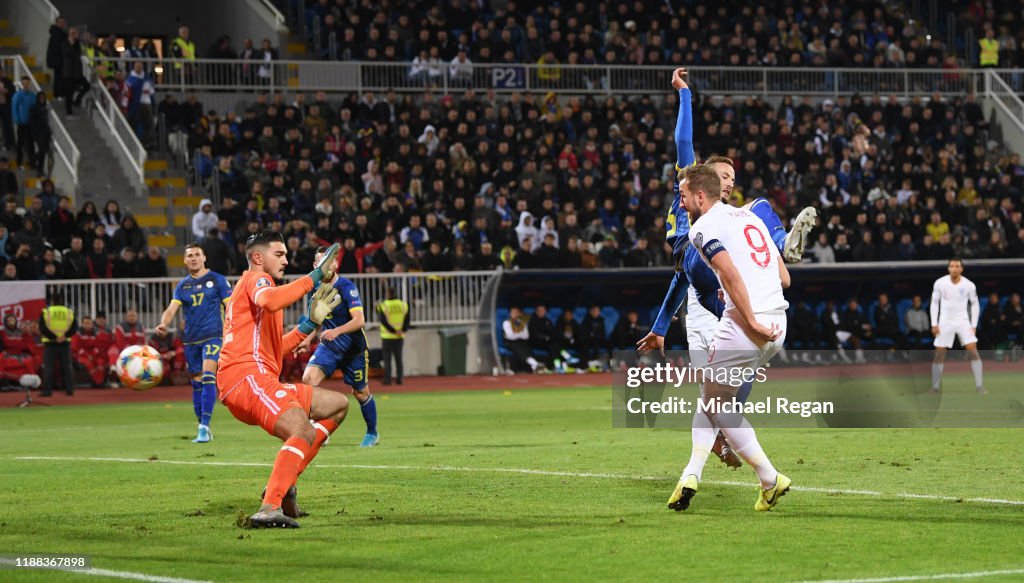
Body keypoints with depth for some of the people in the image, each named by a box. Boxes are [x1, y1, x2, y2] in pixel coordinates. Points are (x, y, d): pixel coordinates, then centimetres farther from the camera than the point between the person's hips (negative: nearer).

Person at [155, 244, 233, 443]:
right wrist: (163, 324, -20)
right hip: (190, 339, 4)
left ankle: (205, 426, -23)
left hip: (212, 335, -4)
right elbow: (172, 308, 1)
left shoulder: (217, 280, 2)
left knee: (208, 377, -20)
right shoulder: (182, 285, 11)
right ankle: (201, 428, 18)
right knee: (196, 382, 8)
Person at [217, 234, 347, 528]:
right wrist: (314, 277, -20)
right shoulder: (256, 279, 2)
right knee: (303, 431, -30)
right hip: (247, 376, -10)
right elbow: (269, 301, -25)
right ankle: (269, 509, -45)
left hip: (261, 380, 10)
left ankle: (284, 483, 3)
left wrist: (310, 322, 31)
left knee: (338, 404, 17)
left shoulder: (254, 283, 33)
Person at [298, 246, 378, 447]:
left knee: (361, 393, 9)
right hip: (328, 347, 5)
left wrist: (337, 331, -42)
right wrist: (309, 338, 13)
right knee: (308, 378, -20)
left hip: (353, 349, -4)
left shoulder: (347, 287, -18)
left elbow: (359, 320, -28)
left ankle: (372, 434, 31)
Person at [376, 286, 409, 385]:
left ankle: (387, 379, -3)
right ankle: (399, 378, 7)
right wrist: (403, 330, -9)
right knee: (398, 358, 10)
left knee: (387, 358, 1)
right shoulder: (403, 305, 3)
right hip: (400, 337, 4)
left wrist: (394, 331, -13)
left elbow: (384, 321, -15)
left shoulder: (384, 306, -10)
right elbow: (407, 320, -1)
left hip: (387, 337, -4)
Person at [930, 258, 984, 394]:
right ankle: (935, 387, 10)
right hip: (945, 322, 1)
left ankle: (979, 385, -9)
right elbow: (934, 303, 2)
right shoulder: (940, 283, -7)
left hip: (963, 321, -1)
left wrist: (974, 325, -1)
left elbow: (974, 305, 4)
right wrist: (934, 324, -4)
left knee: (973, 350, -13)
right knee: (939, 354, 0)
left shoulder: (969, 285, -8)